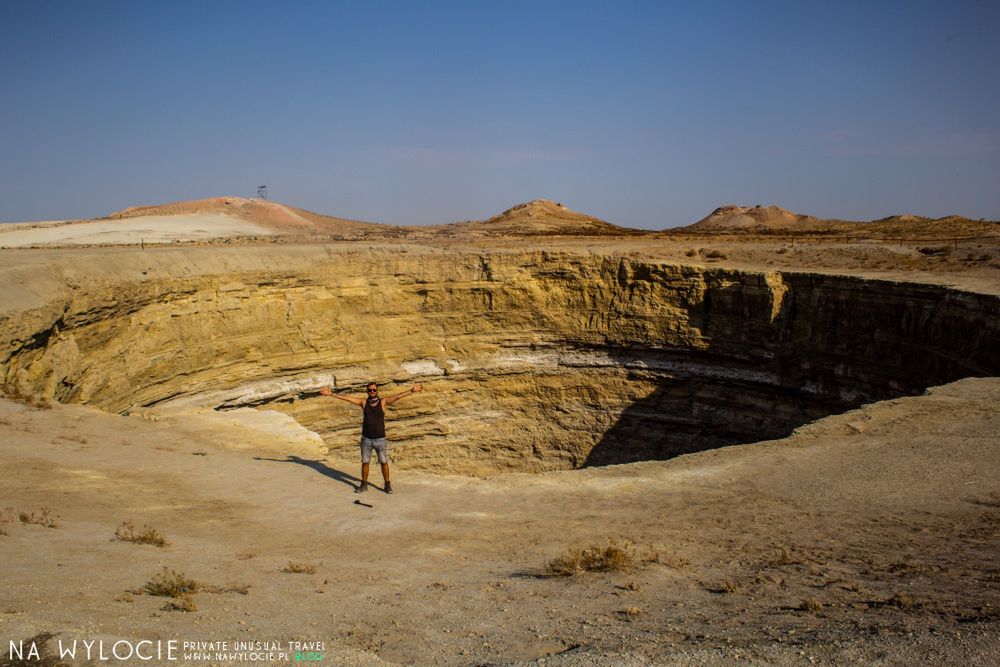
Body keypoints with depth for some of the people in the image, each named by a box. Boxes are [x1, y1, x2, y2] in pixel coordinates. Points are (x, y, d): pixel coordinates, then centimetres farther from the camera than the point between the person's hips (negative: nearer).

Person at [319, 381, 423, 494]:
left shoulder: (383, 402, -6)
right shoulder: (363, 402, -1)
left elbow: (398, 396, -15)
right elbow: (346, 398, -3)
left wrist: (412, 391, -25)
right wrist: (332, 394, -8)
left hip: (380, 439, -1)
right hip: (366, 439, 2)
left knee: (384, 462, 6)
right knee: (365, 462, 10)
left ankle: (387, 485, 18)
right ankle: (364, 485, 22)